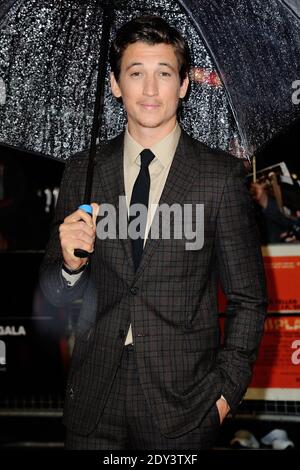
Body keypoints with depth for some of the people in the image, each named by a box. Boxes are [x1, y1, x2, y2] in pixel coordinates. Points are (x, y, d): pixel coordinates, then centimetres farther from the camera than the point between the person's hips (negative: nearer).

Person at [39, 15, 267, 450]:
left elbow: (248, 299, 0)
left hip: (182, 399, -2)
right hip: (94, 397, 2)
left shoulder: (221, 177, -6)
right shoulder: (82, 173, 2)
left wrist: (228, 389, -5)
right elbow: (56, 294, 6)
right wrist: (70, 264, -14)